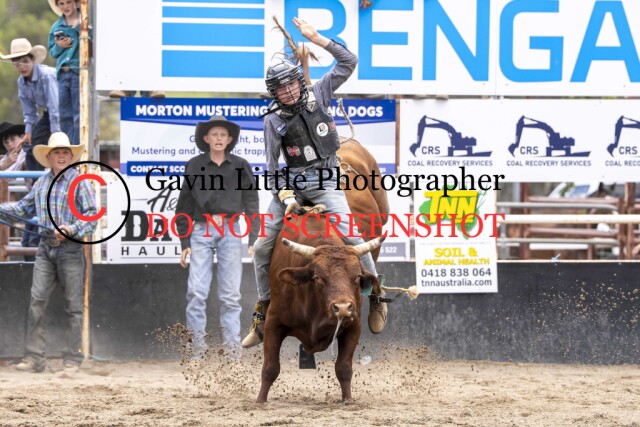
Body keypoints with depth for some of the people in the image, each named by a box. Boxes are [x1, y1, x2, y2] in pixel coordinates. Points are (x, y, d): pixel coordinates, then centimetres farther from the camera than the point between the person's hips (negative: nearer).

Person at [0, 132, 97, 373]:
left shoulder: (79, 182, -5)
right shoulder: (42, 182, 11)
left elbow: (92, 215, -11)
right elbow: (23, 207, 22)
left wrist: (72, 230, -25)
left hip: (70, 250, -5)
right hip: (45, 249, 5)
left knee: (73, 307, 1)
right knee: (37, 301, -1)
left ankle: (72, 360, 7)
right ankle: (34, 358, 2)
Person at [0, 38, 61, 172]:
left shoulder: (46, 75, -29)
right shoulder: (21, 82, -4)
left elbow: (54, 105, -30)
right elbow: (29, 110, 5)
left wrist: (55, 133, -29)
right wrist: (28, 132, -4)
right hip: (49, 114, 8)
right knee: (31, 143, 4)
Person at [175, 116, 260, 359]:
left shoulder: (240, 166, 7)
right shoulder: (194, 166, 6)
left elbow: (251, 202, 8)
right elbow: (185, 204, 10)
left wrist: (253, 239, 1)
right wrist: (184, 243, 6)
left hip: (230, 231, 0)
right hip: (202, 230, 0)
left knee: (230, 292, 1)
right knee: (196, 291, -8)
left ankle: (232, 344, 4)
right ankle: (196, 343, -4)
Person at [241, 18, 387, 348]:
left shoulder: (317, 94, 0)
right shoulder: (274, 120, -2)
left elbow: (349, 62, -4)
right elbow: (272, 165, 1)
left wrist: (317, 39, -12)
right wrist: (284, 196, -13)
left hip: (325, 181, -1)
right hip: (292, 184, 1)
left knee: (350, 236, -18)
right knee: (262, 247, -6)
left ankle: (376, 295, 3)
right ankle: (263, 312, 7)